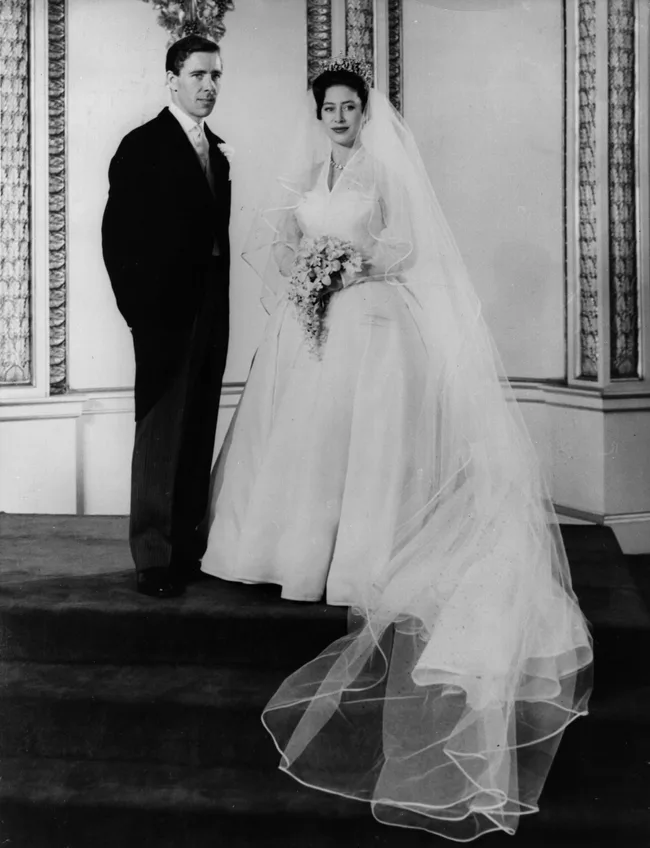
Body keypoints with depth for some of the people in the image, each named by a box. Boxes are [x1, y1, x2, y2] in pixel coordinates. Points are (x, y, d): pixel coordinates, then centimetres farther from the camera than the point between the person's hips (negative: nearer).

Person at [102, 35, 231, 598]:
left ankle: (188, 546, 17)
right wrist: (137, 308, -12)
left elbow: (218, 236, 15)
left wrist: (220, 306, 7)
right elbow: (118, 234, -8)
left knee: (199, 435, 8)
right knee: (162, 435, -3)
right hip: (165, 312, -6)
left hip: (211, 313, 6)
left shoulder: (217, 152, 16)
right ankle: (154, 559, 5)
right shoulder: (142, 146, -3)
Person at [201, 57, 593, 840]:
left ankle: (356, 565, -5)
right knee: (301, 434, 1)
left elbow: (405, 245, -4)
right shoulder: (302, 173, 16)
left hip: (369, 320, -5)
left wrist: (353, 266, -18)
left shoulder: (386, 168, 3)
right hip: (308, 323, 5)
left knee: (361, 435, -8)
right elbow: (272, 237, 8)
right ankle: (305, 555, 7)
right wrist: (298, 271, -10)